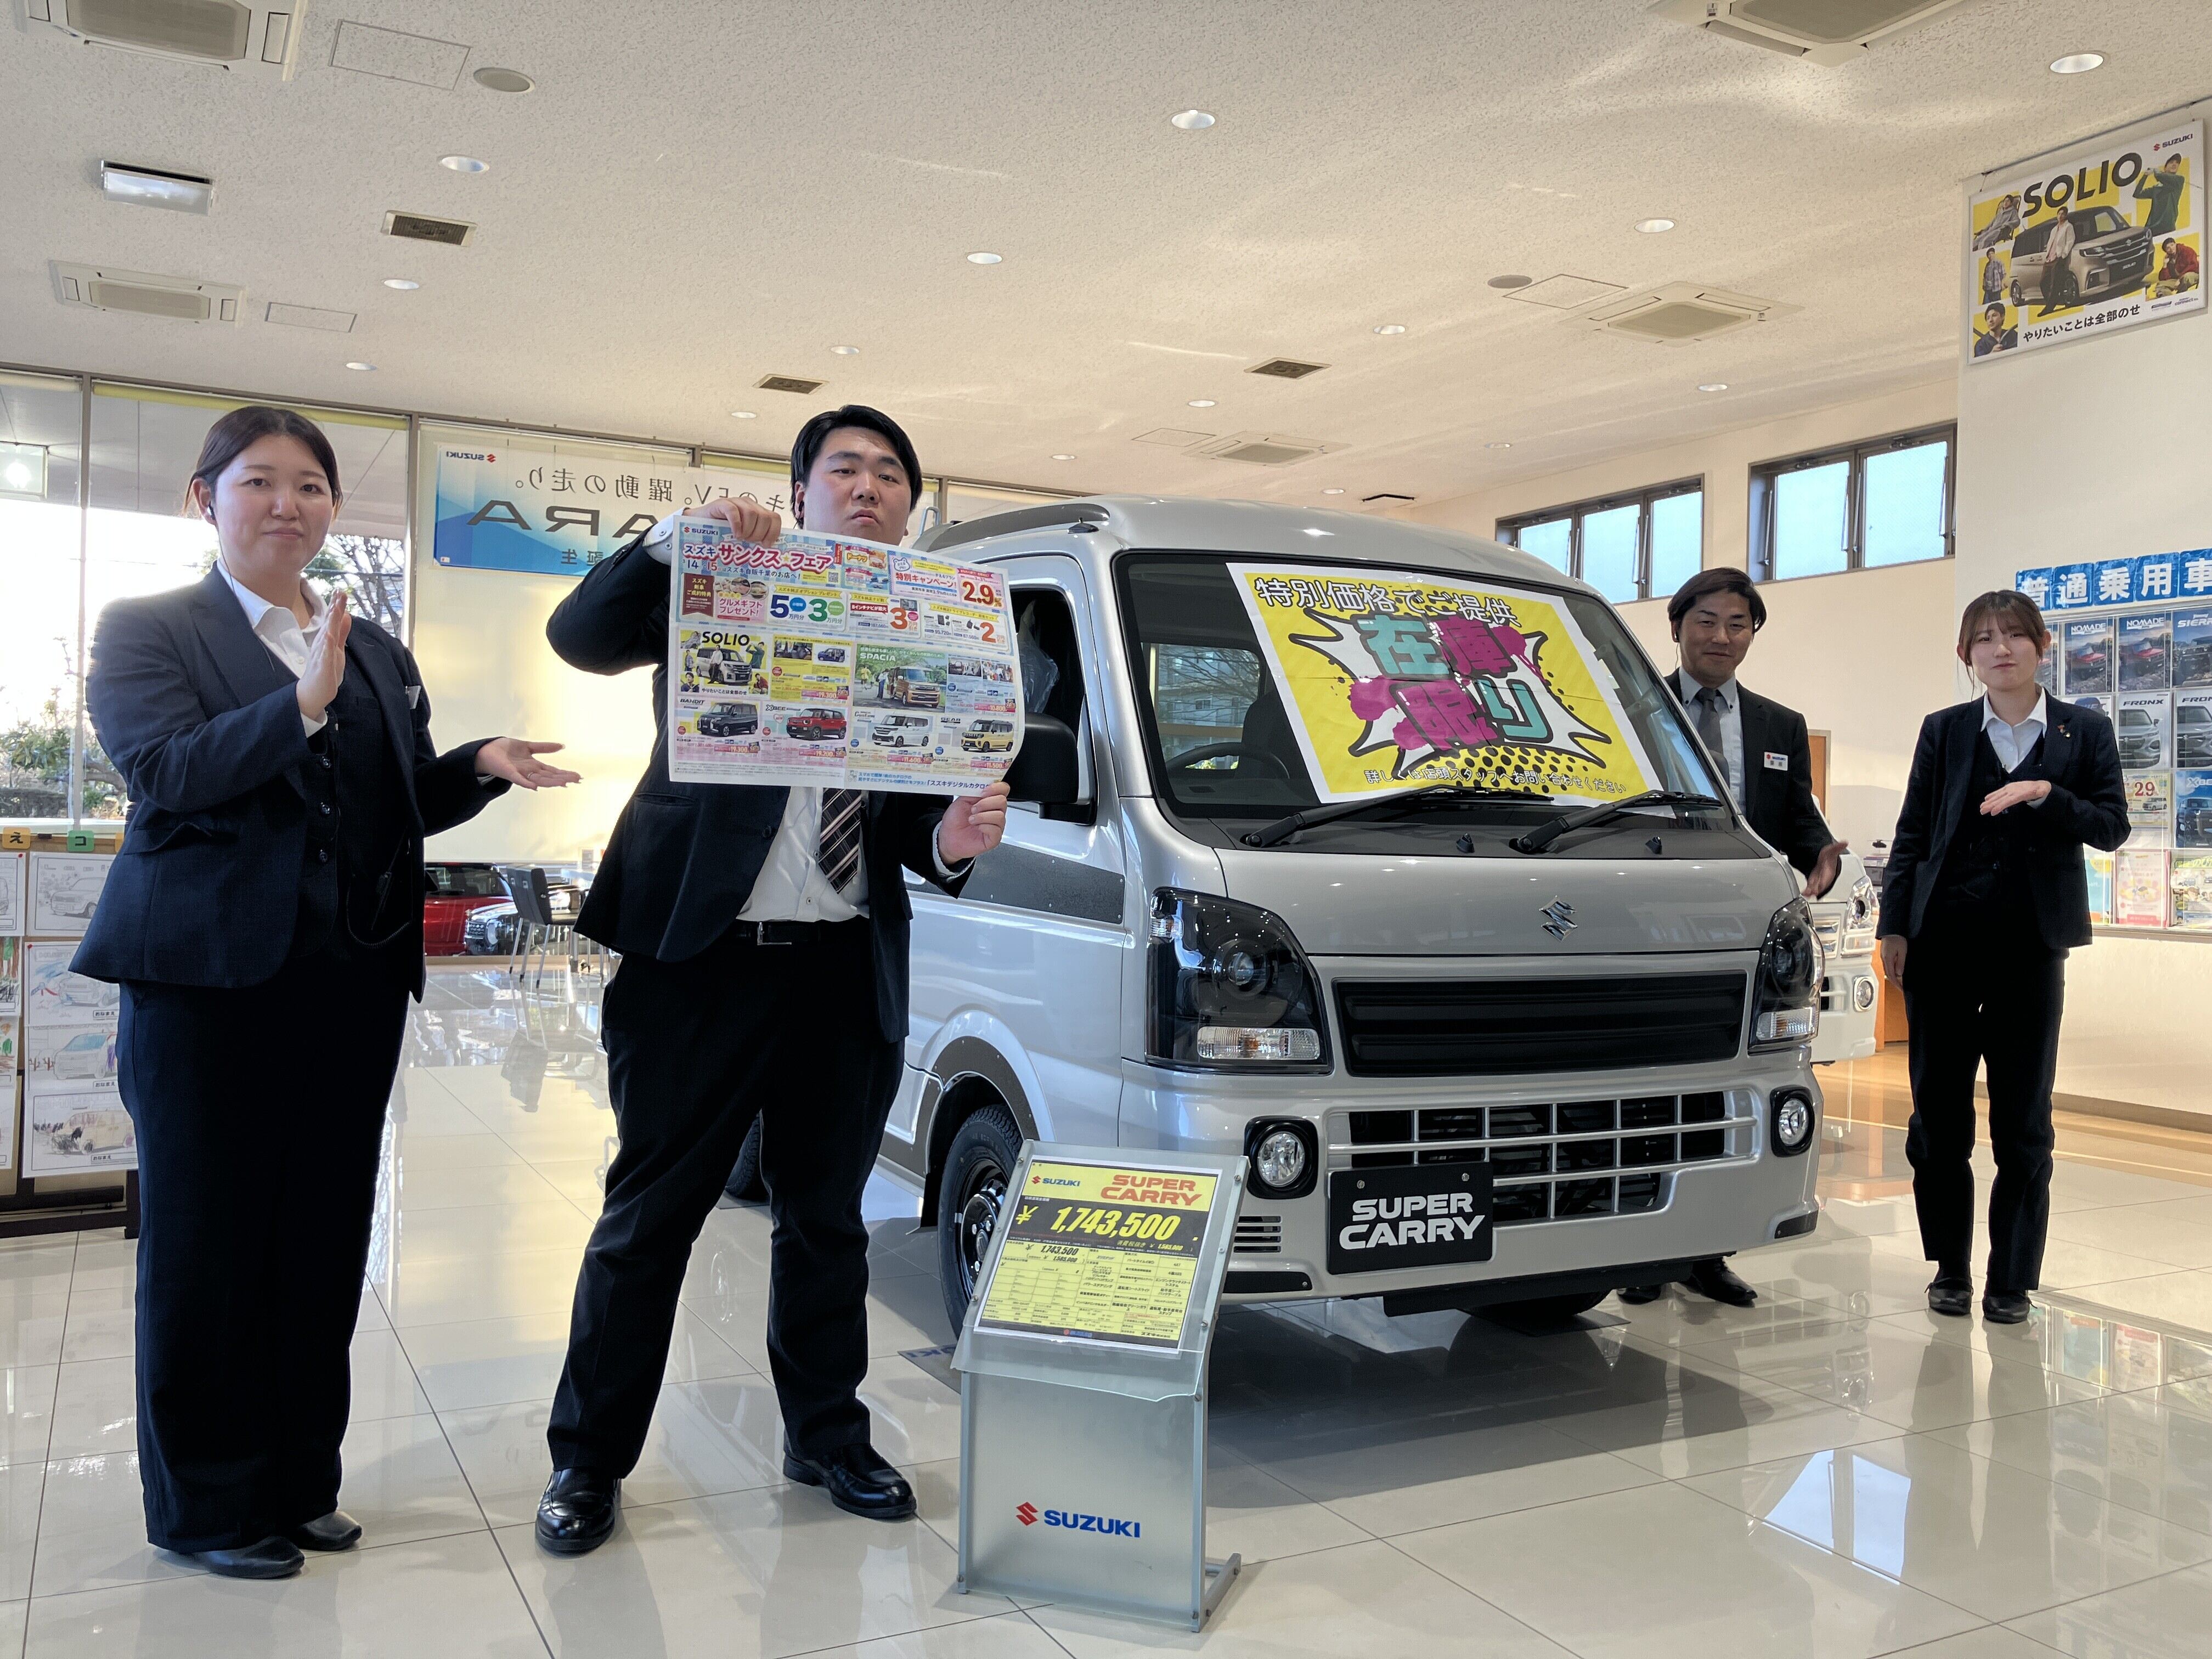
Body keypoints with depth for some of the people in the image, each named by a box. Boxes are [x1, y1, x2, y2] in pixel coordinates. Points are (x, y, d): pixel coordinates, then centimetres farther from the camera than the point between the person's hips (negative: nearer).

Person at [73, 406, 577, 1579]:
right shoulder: (145, 629, 1)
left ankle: (298, 1481, 25)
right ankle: (207, 1503, 18)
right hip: (210, 977, -4)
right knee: (205, 1242, 4)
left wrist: (482, 765, -2)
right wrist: (302, 705, -28)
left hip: (354, 983, 5)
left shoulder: (379, 652, 15)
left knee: (325, 1239, 10)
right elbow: (161, 773, -15)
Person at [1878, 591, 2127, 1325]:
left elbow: (2111, 826, 2)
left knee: (2023, 1119, 4)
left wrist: (2045, 795, -14)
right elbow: (1912, 834, 5)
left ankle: (2011, 1279, 14)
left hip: (2029, 942, 0)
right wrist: (1895, 928, -1)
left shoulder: (2084, 731, 6)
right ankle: (1950, 1270, 18)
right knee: (1939, 1113, 5)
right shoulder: (1944, 731, 7)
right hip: (1944, 936, 1)